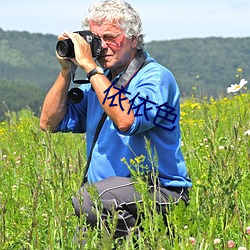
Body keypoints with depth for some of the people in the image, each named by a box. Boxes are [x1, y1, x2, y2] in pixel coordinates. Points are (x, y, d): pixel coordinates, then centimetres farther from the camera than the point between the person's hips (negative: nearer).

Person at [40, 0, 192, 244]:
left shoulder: (156, 78, -8)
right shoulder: (98, 81, 14)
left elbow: (126, 121, -27)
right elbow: (50, 123, 13)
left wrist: (90, 67, -21)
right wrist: (66, 71, 2)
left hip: (159, 192, -7)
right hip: (108, 190, 7)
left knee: (86, 199, -32)